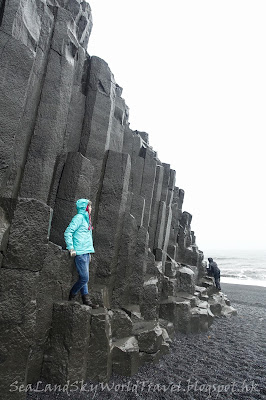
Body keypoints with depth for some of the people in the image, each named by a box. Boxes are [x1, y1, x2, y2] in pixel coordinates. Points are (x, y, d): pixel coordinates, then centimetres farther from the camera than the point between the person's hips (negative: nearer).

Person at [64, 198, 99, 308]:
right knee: (84, 278, -6)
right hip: (80, 253, -9)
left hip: (86, 252, 9)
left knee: (83, 277, 11)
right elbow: (67, 233, -15)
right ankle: (71, 296, 14)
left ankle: (86, 300, 16)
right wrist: (71, 248, -18)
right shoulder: (79, 218, -9)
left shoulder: (86, 218, 19)